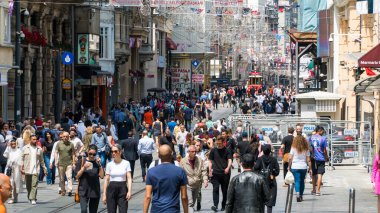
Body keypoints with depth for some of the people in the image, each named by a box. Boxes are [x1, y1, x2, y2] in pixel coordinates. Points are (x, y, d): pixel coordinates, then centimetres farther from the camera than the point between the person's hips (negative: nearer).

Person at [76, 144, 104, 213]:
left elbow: (102, 176, -6)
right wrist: (84, 168, -16)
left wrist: (100, 165, -14)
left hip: (95, 191, 2)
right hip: (83, 190, -2)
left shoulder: (97, 162, 3)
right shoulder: (81, 161, 0)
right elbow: (77, 176, -2)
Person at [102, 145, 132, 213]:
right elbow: (106, 180, 6)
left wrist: (129, 191, -15)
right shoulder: (109, 164, 5)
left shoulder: (126, 163, 1)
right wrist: (104, 194, 2)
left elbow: (129, 178, -3)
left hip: (122, 189, -2)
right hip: (112, 189, 2)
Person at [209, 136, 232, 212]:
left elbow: (230, 160, -6)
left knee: (225, 190, 7)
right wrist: (210, 170, 0)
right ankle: (215, 205, -20)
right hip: (215, 173, 0)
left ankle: (223, 206, 18)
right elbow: (210, 161, 12)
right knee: (215, 188, -13)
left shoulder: (226, 151, 3)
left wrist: (228, 168, -25)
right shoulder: (213, 150, 7)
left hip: (225, 173, 0)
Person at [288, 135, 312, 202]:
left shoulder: (293, 148, -3)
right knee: (302, 181, 14)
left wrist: (289, 166, 5)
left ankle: (298, 193, -24)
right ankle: (301, 195, 20)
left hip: (295, 167, -2)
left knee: (297, 181, -4)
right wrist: (310, 169, 7)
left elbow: (290, 158, -5)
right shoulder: (306, 149, 3)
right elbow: (308, 160, 2)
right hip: (303, 167, 2)